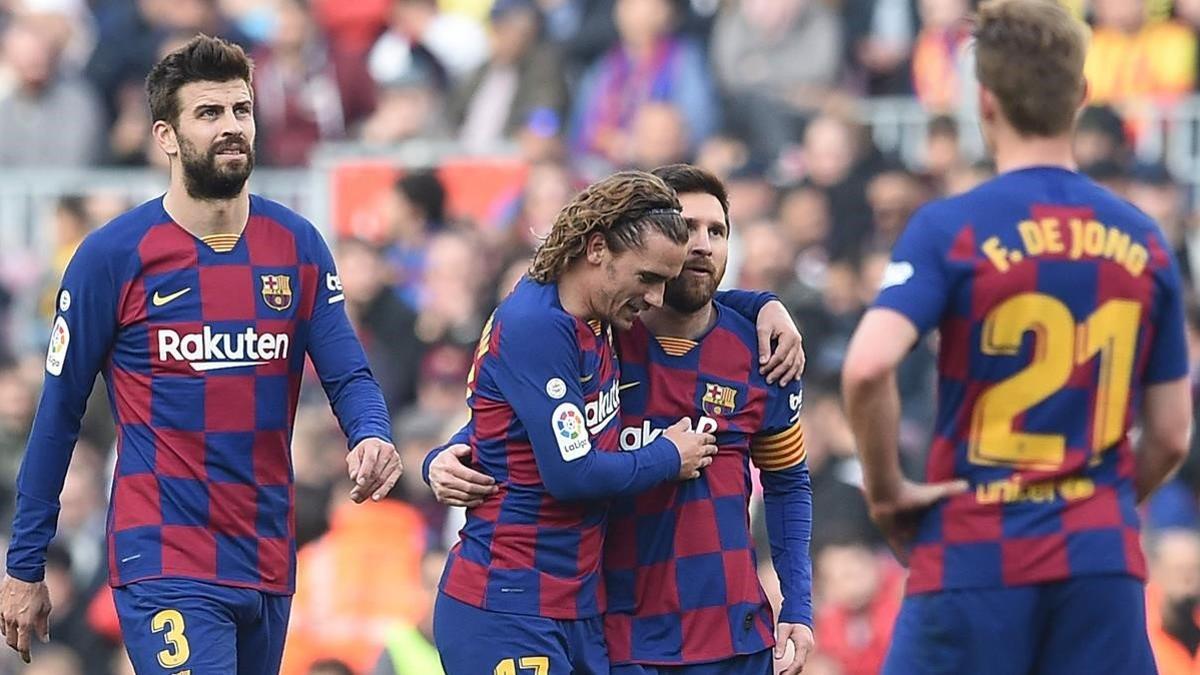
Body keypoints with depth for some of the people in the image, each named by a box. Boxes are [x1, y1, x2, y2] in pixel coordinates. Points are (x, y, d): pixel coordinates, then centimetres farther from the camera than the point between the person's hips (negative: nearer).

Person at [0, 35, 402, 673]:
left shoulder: (297, 245, 5)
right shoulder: (113, 256, -6)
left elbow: (348, 375, 6)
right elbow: (59, 412, 0)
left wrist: (372, 437, -20)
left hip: (269, 566, 5)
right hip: (164, 567, -5)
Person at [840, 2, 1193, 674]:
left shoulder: (951, 228, -6)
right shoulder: (1143, 241, 7)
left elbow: (867, 367, -21)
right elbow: (1171, 437, 11)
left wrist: (886, 487, -6)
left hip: (976, 558, -3)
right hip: (1104, 560, 3)